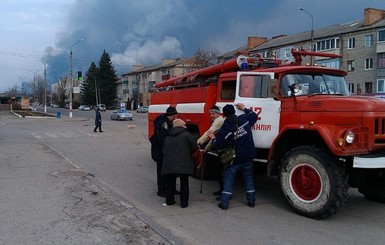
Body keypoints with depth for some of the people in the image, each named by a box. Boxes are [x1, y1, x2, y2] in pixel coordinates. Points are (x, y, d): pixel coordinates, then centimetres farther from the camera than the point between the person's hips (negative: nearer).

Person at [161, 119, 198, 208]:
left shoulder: (168, 137, 15)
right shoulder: (186, 134, -1)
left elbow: (164, 151, 16)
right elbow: (194, 146, -4)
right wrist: (188, 154, 13)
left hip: (169, 164, 4)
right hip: (183, 163, -4)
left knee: (170, 183, 18)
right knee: (184, 184, 9)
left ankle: (169, 200, 25)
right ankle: (184, 203, 12)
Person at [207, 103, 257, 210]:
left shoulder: (224, 129, -13)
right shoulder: (244, 119, -6)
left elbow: (218, 145, -8)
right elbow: (254, 115, 16)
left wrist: (213, 138, 11)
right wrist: (244, 108, 27)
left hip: (234, 159, -3)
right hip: (248, 157, 3)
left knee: (228, 179, 7)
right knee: (248, 178, 17)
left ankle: (224, 203, 5)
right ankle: (251, 201, 22)